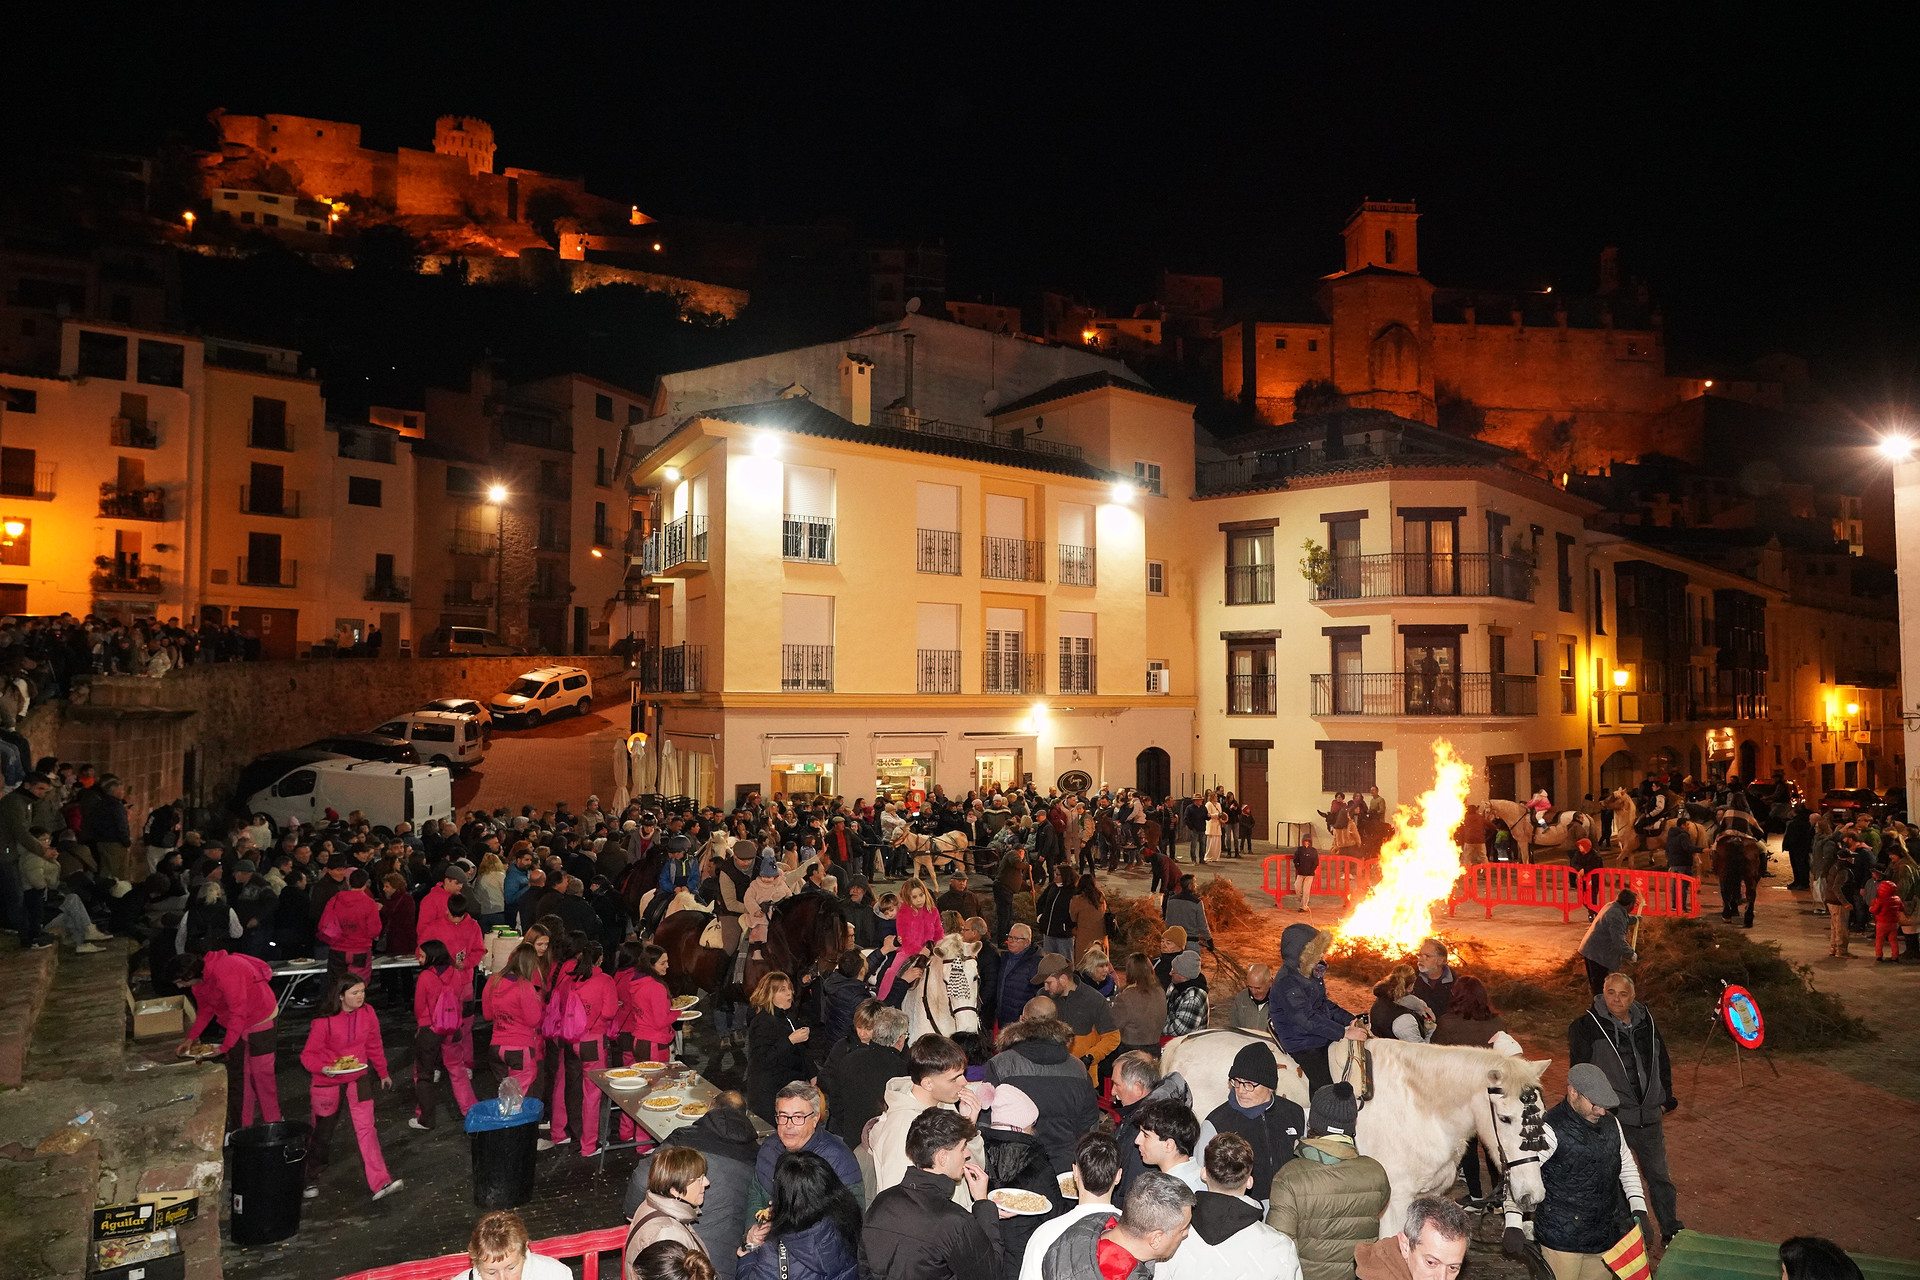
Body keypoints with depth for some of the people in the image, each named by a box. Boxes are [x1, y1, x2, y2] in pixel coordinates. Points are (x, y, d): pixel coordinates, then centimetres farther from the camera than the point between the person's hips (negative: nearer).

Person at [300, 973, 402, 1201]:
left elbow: (374, 1045, 9)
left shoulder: (367, 1013, -5)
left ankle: (380, 1183, -11)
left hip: (356, 1080, 2)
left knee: (366, 1129, -8)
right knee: (322, 1134, 15)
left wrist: (383, 1073, 19)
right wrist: (324, 1068, -32)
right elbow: (308, 1055, -12)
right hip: (327, 1083, -2)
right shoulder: (324, 1021, -18)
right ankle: (312, 1180, 40)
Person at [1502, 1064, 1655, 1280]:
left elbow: (1628, 1168, 20)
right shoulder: (1551, 1130, -18)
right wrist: (1513, 1225, -27)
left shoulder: (1611, 1124, 5)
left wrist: (1639, 1210, 7)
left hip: (1604, 1237, 7)